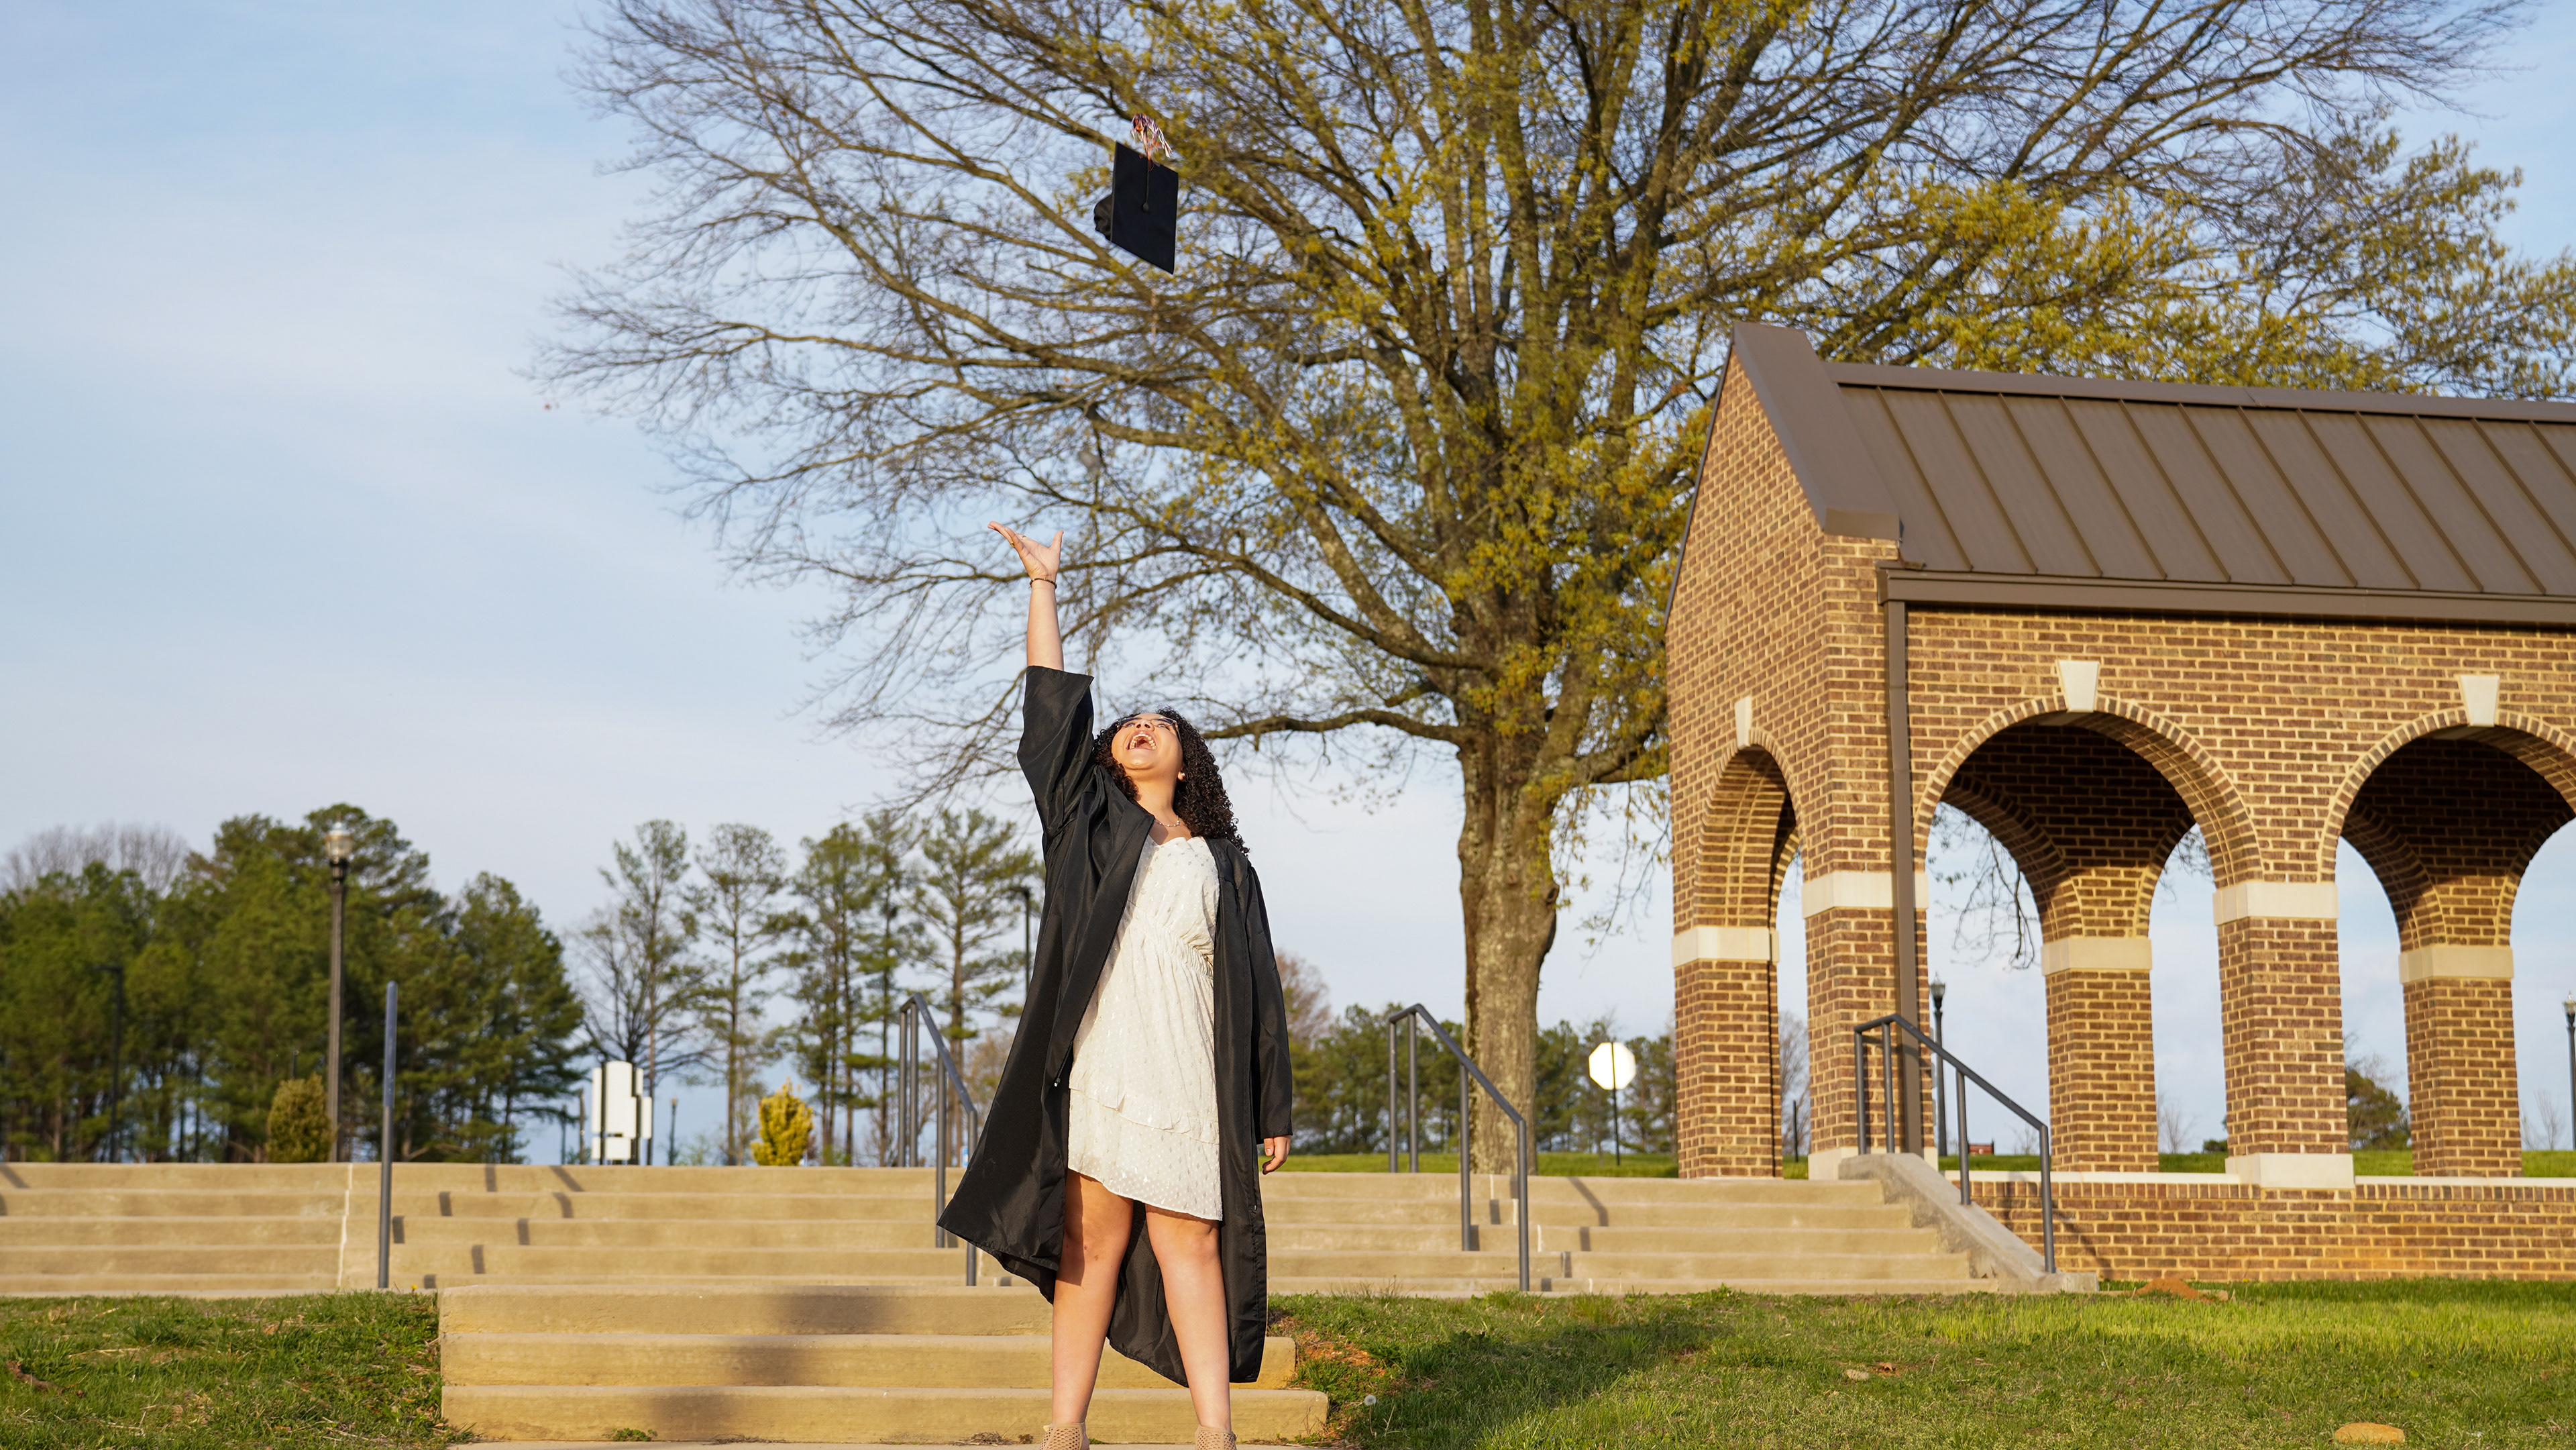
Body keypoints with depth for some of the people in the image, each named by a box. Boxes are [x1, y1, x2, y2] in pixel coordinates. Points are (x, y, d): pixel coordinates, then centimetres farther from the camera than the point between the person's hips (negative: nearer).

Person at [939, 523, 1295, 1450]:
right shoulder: (1090, 820, 16)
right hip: (1095, 1064, -1)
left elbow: (1258, 992, 13)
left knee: (1191, 1246, -3)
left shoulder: (1222, 866, 17)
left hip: (1187, 1079, 1)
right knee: (1092, 1240, -3)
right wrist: (1042, 584, 9)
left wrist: (1271, 1113, 8)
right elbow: (1051, 705, 9)